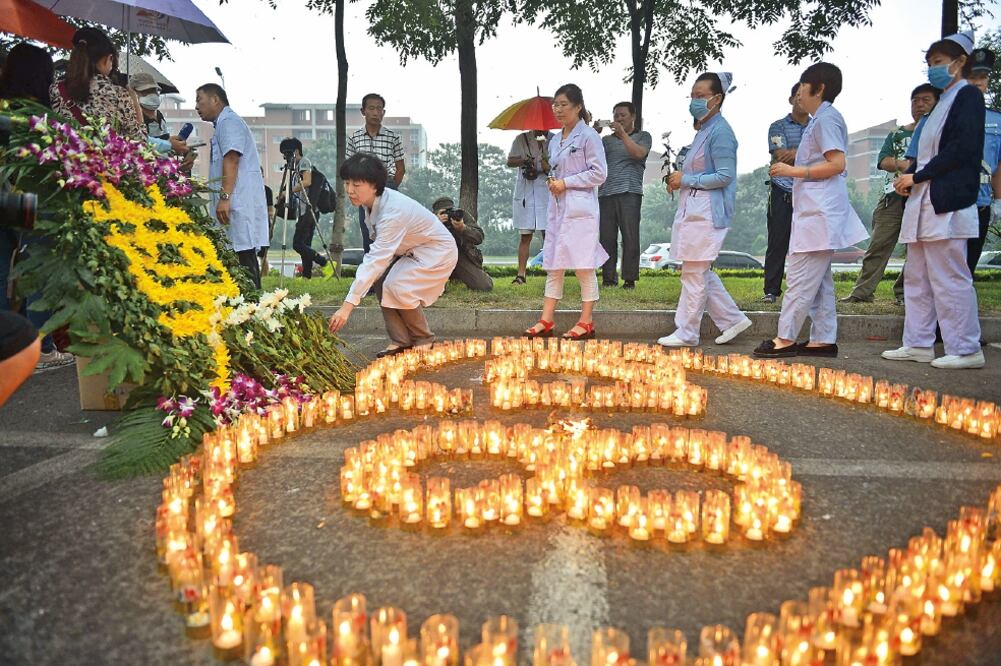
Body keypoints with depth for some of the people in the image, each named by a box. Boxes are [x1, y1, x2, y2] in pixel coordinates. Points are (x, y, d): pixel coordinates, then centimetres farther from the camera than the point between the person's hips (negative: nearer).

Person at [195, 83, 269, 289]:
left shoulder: (228, 121, -4)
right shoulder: (223, 124, 28)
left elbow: (231, 159, -17)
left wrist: (224, 197, -24)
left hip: (239, 201, -10)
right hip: (237, 205, 10)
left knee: (243, 258, -14)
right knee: (244, 258, 6)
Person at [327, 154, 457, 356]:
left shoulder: (393, 211, -35)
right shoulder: (373, 202, -8)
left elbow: (377, 260, -40)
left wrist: (348, 306, -43)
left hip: (438, 251, -9)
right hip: (413, 250, 9)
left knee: (397, 286, -25)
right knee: (380, 278, -9)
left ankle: (423, 341, -3)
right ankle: (400, 341, 0)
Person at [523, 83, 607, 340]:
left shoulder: (588, 136, -5)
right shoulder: (554, 141, 17)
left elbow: (599, 173, -10)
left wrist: (566, 183, -12)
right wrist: (552, 183, 4)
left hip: (580, 208, -7)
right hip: (557, 207, 8)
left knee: (583, 265, -4)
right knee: (553, 264, 7)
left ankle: (586, 322, 5)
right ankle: (546, 321, 11)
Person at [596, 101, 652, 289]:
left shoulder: (643, 136, 13)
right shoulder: (606, 140, 21)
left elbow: (639, 153, -7)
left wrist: (623, 134, -10)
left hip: (629, 192, -3)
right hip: (606, 193, 3)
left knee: (630, 237, -5)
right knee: (607, 237, 0)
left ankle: (630, 279, -3)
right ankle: (608, 278, 6)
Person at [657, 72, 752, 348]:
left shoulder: (720, 132, -12)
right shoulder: (704, 129, 16)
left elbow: (725, 176, -17)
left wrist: (686, 179, -13)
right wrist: (680, 178, 8)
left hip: (706, 213, -10)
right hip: (693, 209, 10)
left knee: (694, 273, -3)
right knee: (701, 273, 13)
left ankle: (686, 332, 6)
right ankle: (733, 319, 22)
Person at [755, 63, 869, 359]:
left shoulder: (826, 118, -9)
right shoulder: (821, 119, 20)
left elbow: (837, 164, -18)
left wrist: (794, 171, -15)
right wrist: (793, 168, 15)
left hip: (818, 212, -11)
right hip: (815, 210, 11)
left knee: (800, 276, -9)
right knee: (819, 278, 10)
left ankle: (786, 339, -7)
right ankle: (823, 339, 14)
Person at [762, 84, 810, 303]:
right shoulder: (778, 127, 6)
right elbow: (782, 157, -8)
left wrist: (795, 153, -11)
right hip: (783, 192, -2)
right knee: (777, 242, -3)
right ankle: (771, 290, 1)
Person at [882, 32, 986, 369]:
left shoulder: (968, 95, -4)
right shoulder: (943, 102, 22)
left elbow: (962, 150, -15)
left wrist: (917, 176, -12)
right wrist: (909, 178, 5)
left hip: (946, 203, -9)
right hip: (924, 202, 9)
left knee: (949, 279, -7)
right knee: (917, 278, 10)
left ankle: (965, 350, 1)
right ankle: (919, 344, 16)